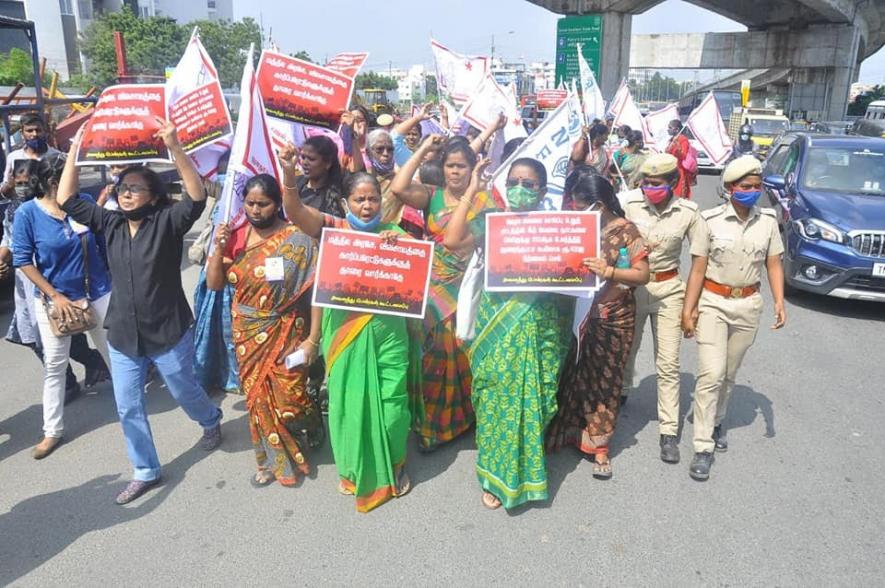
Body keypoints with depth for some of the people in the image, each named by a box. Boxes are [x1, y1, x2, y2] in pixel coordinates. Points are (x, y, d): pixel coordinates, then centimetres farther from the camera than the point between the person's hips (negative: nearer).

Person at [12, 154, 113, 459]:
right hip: (54, 299, -2)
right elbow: (23, 260, -10)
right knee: (54, 366, 8)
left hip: (97, 293, 2)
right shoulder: (28, 213, -12)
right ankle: (52, 431, 21)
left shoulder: (84, 202, -5)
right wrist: (54, 296, -14)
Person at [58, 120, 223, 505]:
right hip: (123, 336, 5)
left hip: (169, 333, -4)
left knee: (185, 393, 16)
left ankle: (211, 421, 50)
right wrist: (75, 151, -1)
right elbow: (67, 200, 5)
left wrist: (174, 146, -35)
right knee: (128, 409, 10)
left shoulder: (167, 223, -12)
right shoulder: (110, 223, 2)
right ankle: (146, 472, 28)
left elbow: (197, 197, -28)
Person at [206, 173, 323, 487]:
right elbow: (214, 284, 3)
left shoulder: (297, 240, -14)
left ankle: (311, 428, 35)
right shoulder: (235, 237, 0)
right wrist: (219, 248, -13)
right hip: (247, 335, 4)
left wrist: (312, 339, -16)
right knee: (257, 398, 12)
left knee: (288, 401, -1)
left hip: (286, 334, -4)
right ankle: (272, 459, 33)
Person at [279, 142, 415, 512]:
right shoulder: (332, 228, 1)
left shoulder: (393, 232, 6)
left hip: (387, 329, 1)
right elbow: (295, 211, -15)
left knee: (391, 401, 5)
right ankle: (352, 469, 32)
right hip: (345, 330, -1)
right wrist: (289, 174, -32)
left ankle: (393, 467, 30)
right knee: (349, 401, 8)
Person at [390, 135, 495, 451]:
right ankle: (431, 423, 17)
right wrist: (422, 150, -10)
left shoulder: (484, 201, 2)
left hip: (468, 287, -1)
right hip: (434, 285, 1)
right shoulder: (431, 195, 4)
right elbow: (398, 188, -15)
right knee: (435, 350, 1)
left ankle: (464, 414, 20)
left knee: (465, 351, 2)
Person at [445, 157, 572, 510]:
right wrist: (470, 192, -11)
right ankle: (496, 472, 22)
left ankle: (522, 471, 26)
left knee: (527, 396, 6)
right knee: (496, 395, 5)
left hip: (536, 325, 0)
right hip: (495, 322, 0)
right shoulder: (491, 221, 2)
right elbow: (452, 241, -15)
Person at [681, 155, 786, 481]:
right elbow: (698, 269, -8)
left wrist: (779, 302, -7)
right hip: (713, 303, -3)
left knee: (729, 374, 15)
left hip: (747, 306, 3)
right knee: (711, 374, -9)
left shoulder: (768, 220, 0)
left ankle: (715, 420, 40)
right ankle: (704, 447, -2)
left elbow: (773, 264, 6)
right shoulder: (711, 220, -10)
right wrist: (688, 310, -9)